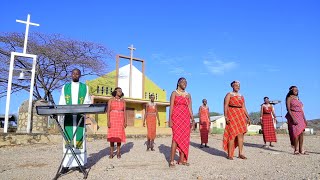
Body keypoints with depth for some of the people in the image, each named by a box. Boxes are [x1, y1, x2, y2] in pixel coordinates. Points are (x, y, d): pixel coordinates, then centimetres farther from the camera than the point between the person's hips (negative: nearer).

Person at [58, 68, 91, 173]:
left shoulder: (85, 87, 9)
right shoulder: (65, 87, 13)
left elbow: (87, 102, 4)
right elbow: (61, 103, 9)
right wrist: (60, 116, -4)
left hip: (80, 117, -1)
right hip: (68, 117, 1)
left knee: (79, 138, -2)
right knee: (68, 139, 0)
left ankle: (80, 163, 4)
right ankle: (66, 164, 4)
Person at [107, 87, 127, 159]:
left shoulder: (123, 101, 9)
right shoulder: (111, 100, 3)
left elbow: (124, 112, 6)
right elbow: (108, 111, -3)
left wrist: (125, 122, -3)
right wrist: (108, 121, -13)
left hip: (120, 120, 2)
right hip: (112, 119, -2)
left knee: (119, 136, 0)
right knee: (112, 136, -3)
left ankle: (118, 153, 8)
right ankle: (111, 153, 5)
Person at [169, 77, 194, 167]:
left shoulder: (188, 95, 16)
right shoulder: (174, 93, 3)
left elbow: (190, 108, 12)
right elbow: (171, 107, -4)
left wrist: (192, 120, 5)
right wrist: (170, 119, -12)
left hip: (186, 118, 5)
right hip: (176, 117, -5)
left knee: (184, 138, 2)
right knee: (176, 137, -12)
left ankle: (182, 160, 9)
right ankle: (172, 161, -9)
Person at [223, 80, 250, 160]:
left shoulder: (241, 96, 18)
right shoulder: (229, 95, 1)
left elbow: (244, 107, 16)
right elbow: (225, 106, -8)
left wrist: (248, 117, 8)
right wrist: (226, 116, -19)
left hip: (240, 116, 6)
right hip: (232, 116, -6)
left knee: (241, 135, 2)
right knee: (232, 134, -9)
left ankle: (240, 153, 10)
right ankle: (229, 154, -3)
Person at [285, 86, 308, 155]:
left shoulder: (298, 99, 18)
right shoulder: (289, 98, -2)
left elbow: (301, 110, 17)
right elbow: (288, 109, -11)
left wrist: (304, 119, 10)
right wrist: (293, 118, -20)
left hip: (300, 117, 7)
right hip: (293, 116, -7)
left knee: (301, 133, 2)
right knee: (296, 133, -9)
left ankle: (301, 150, 7)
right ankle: (296, 150, -3)